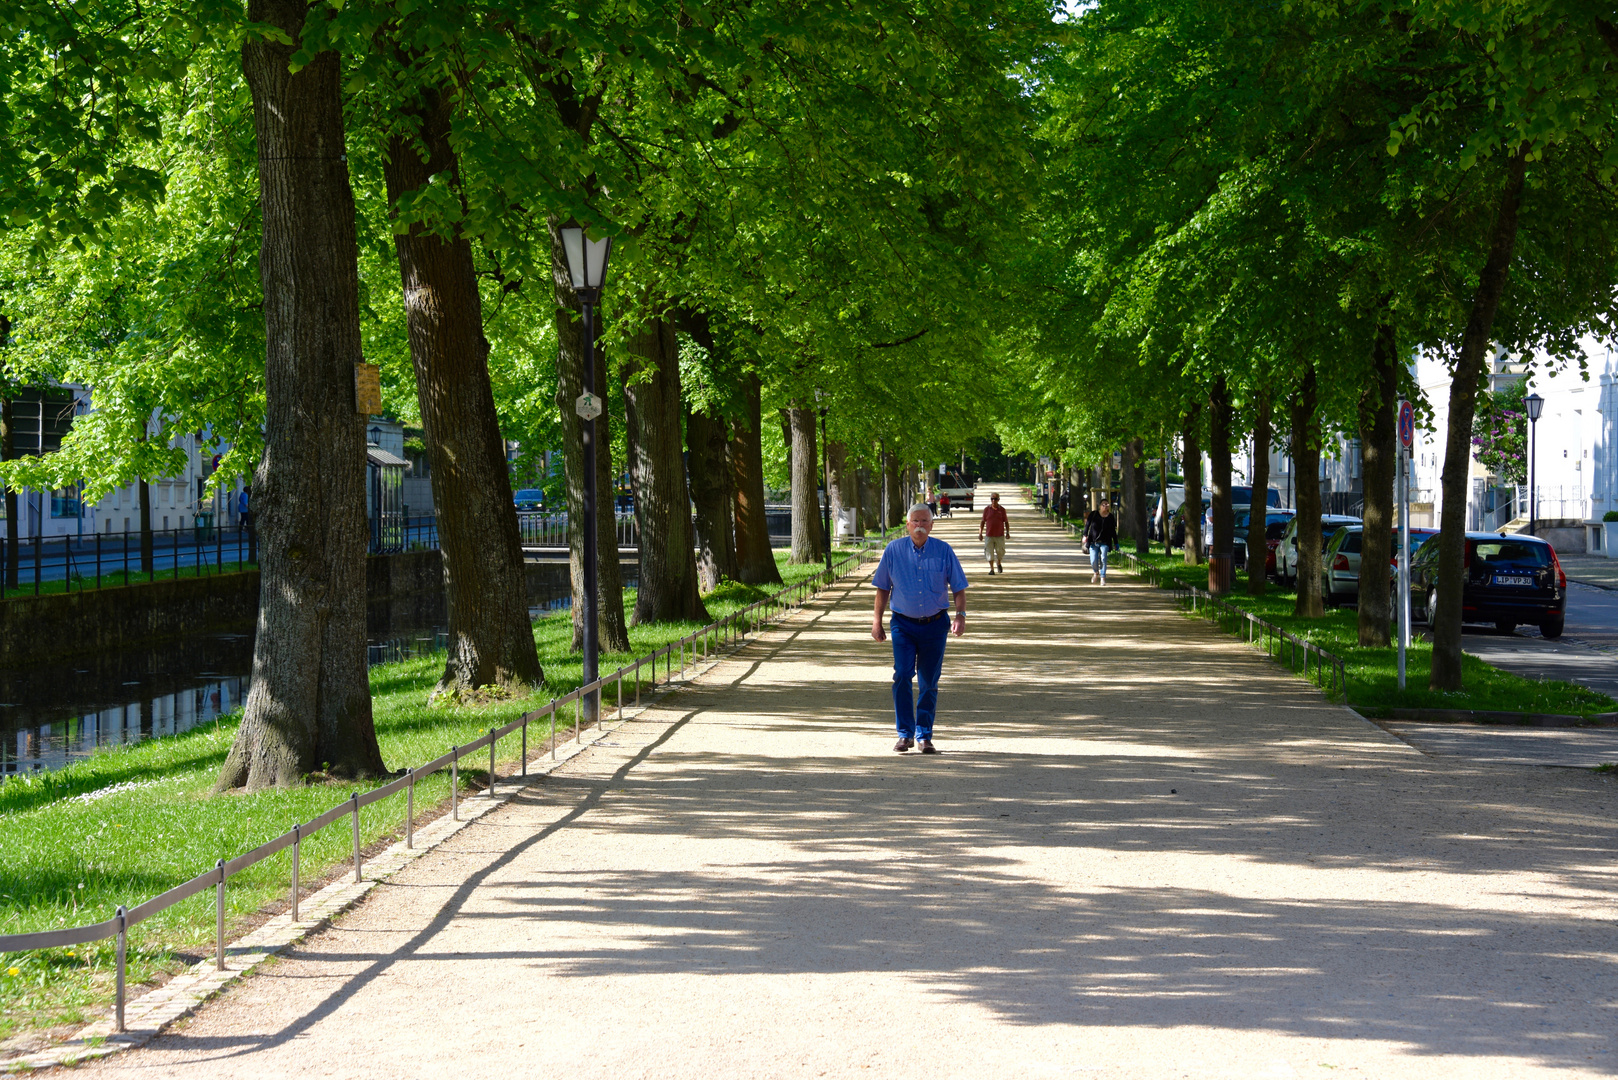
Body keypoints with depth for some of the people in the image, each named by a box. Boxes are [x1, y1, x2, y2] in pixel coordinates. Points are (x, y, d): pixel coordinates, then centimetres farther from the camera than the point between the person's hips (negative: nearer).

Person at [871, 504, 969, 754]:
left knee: (929, 682, 4)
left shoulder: (944, 551, 0)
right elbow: (882, 587, 8)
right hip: (903, 623, -1)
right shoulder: (893, 550, 0)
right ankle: (905, 733, -5)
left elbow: (959, 588, 4)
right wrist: (877, 620, 5)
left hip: (935, 624, 1)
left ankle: (924, 735, 15)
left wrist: (960, 615, -10)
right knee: (902, 675, -14)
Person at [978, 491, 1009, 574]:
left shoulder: (1002, 510, 4)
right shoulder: (987, 509, 4)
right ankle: (992, 569, 4)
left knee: (1000, 552, 3)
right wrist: (980, 533, 2)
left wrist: (1007, 533, -2)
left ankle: (999, 563, 33)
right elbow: (982, 522, 8)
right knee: (989, 552, -3)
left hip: (1000, 535, 0)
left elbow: (1006, 522, 9)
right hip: (989, 535, 0)